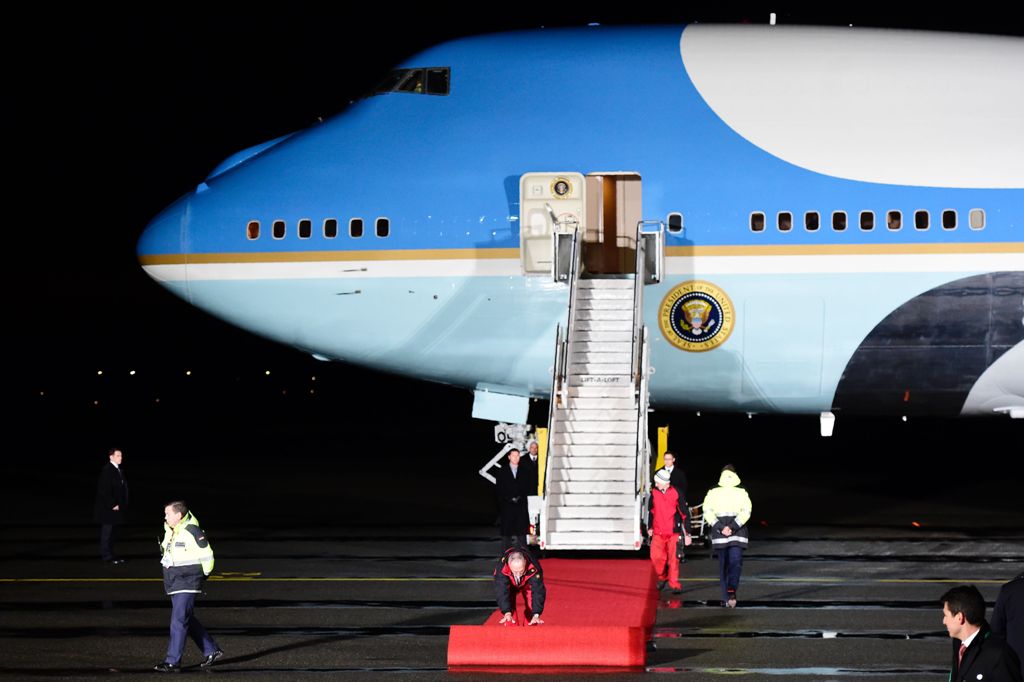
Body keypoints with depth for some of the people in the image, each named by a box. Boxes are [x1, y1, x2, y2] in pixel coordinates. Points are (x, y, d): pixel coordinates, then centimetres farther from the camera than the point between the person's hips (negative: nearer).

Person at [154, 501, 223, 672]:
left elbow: (207, 555, -10)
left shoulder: (192, 531, -15)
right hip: (173, 583, 9)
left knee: (178, 621, -11)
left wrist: (204, 575, -1)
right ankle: (211, 650, 25)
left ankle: (173, 662, -10)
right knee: (188, 620, 14)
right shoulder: (169, 531, 10)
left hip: (188, 584, -9)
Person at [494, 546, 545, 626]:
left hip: (527, 583, 0)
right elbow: (501, 591, -44)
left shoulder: (533, 568, -40)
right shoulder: (501, 568, -41)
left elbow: (538, 591, -42)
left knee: (531, 607, -15)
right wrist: (507, 612, -58)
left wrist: (536, 615, -53)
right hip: (510, 584, 0)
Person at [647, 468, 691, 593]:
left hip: (673, 533, -3)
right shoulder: (654, 493, 2)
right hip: (658, 533, 3)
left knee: (673, 559, -5)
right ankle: (662, 577, 19)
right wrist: (650, 527, 20)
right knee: (656, 556, -8)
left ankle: (674, 584, 5)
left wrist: (687, 534, -2)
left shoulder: (676, 494, -8)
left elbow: (684, 514, -2)